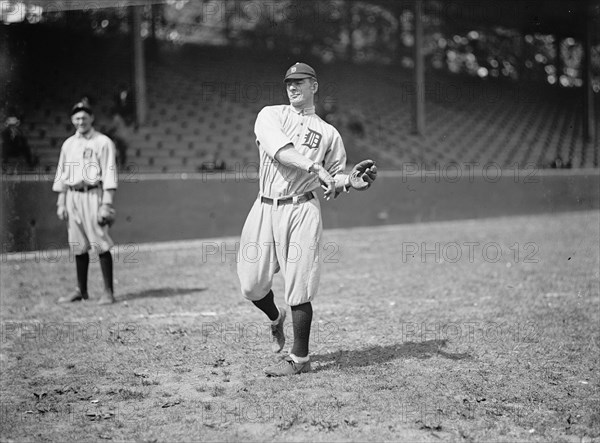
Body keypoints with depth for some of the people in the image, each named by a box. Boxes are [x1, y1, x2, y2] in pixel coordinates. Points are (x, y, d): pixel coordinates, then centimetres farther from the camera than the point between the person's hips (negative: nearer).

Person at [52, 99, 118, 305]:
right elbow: (62, 174, 18)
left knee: (101, 245, -8)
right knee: (78, 247, 8)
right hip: (72, 197, 5)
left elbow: (109, 174, -7)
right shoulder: (68, 144, 16)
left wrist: (106, 204, -14)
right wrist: (61, 203, 10)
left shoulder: (103, 142, -1)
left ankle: (109, 292, -4)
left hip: (93, 194, -5)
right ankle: (81, 291, 16)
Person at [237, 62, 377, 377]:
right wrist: (315, 167, -26)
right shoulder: (270, 115, 9)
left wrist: (351, 181, -10)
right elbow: (279, 149, -12)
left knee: (298, 289, -7)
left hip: (301, 211, -2)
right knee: (252, 286, 4)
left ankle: (299, 359, 6)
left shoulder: (329, 134, 12)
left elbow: (332, 182, 13)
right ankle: (276, 319, 37)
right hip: (264, 209, 2)